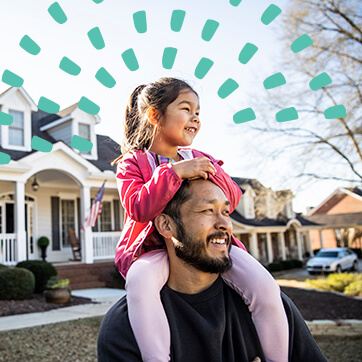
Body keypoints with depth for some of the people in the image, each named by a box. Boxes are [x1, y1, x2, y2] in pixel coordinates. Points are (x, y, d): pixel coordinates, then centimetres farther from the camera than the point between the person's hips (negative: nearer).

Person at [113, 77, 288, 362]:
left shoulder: (199, 159, 16)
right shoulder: (133, 162, 3)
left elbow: (232, 200, 6)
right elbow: (139, 208, -15)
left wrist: (209, 173, -12)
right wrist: (175, 172, -23)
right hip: (156, 247, -3)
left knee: (265, 287, -20)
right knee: (139, 281, -38)